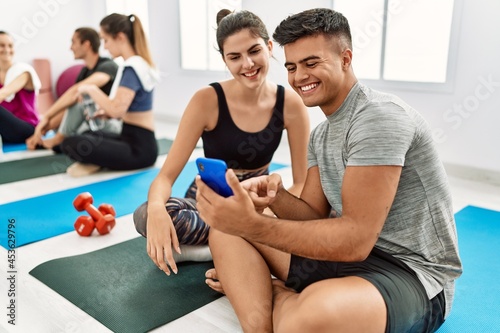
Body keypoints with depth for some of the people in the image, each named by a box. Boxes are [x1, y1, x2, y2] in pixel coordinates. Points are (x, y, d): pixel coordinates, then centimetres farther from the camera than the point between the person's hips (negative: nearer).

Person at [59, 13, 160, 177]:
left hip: (139, 148, -10)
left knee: (71, 144, -25)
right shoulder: (138, 63, 12)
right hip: (133, 140, 11)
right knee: (84, 135, 30)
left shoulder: (132, 68, -18)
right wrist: (108, 113, 5)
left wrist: (91, 89, -12)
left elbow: (116, 109, -28)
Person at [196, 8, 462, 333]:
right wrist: (276, 197, -17)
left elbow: (356, 239, -24)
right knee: (227, 229, 0)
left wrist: (253, 224, -30)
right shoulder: (320, 134, 11)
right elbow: (315, 216, 5)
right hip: (349, 252, 8)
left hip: (412, 272, -8)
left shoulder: (379, 116, -18)